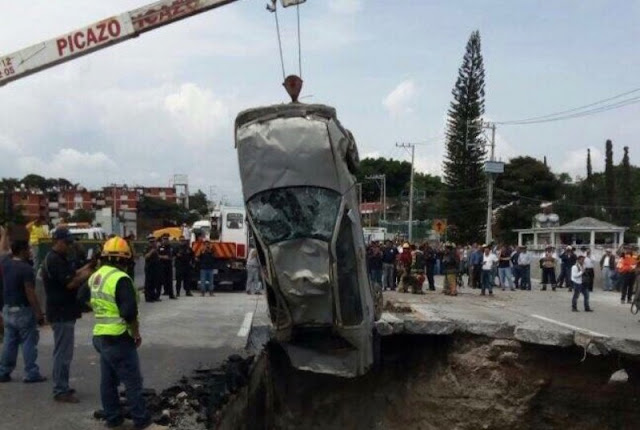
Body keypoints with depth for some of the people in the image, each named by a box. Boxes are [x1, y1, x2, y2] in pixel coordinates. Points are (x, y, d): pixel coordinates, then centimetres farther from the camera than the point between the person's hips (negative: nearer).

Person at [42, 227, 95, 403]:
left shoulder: (58, 259, 14)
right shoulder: (54, 260, -19)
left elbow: (71, 275, 15)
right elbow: (71, 283, -23)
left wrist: (87, 267, 1)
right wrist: (89, 273, -13)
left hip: (63, 312, 11)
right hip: (61, 314, -11)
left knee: (63, 352, 16)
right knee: (63, 352, -5)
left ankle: (62, 387, 25)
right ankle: (60, 391, 2)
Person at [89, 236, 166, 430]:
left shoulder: (95, 277, 9)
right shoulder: (120, 279, -18)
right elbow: (129, 312, -23)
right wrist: (136, 334, -11)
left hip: (99, 335, 9)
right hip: (118, 338, -9)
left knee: (108, 380, 15)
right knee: (133, 381, -2)